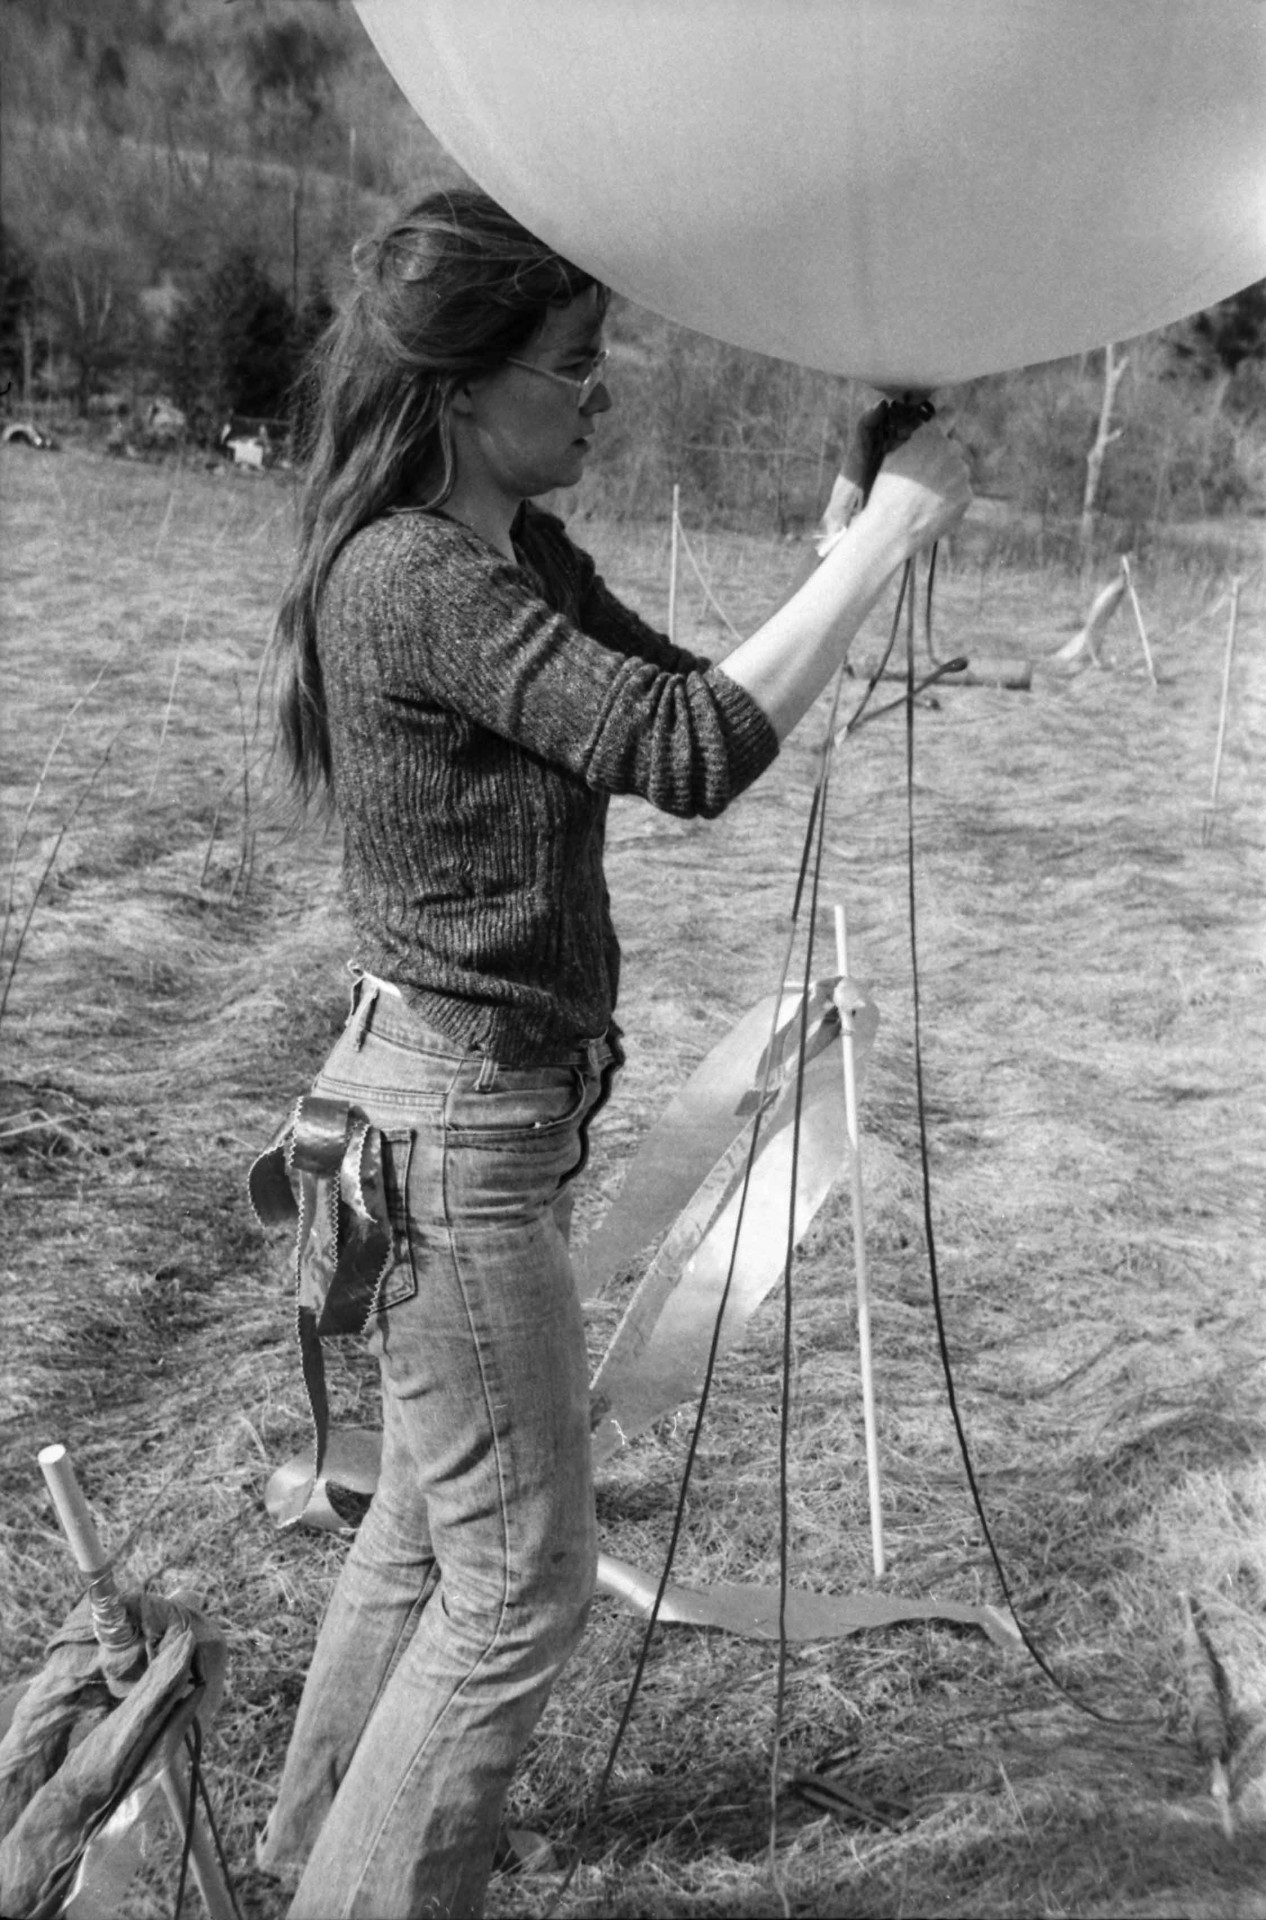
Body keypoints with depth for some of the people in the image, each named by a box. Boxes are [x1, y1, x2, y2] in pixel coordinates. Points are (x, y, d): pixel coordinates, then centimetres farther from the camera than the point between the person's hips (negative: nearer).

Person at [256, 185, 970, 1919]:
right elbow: (689, 755, -28)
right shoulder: (415, 577, -20)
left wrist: (861, 555, -3)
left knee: (431, 1518, 25)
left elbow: (685, 703, 8)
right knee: (521, 1584, 2)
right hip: (456, 1120, -10)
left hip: (500, 1104, 10)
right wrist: (885, 539, -21)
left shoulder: (522, 557, 9)